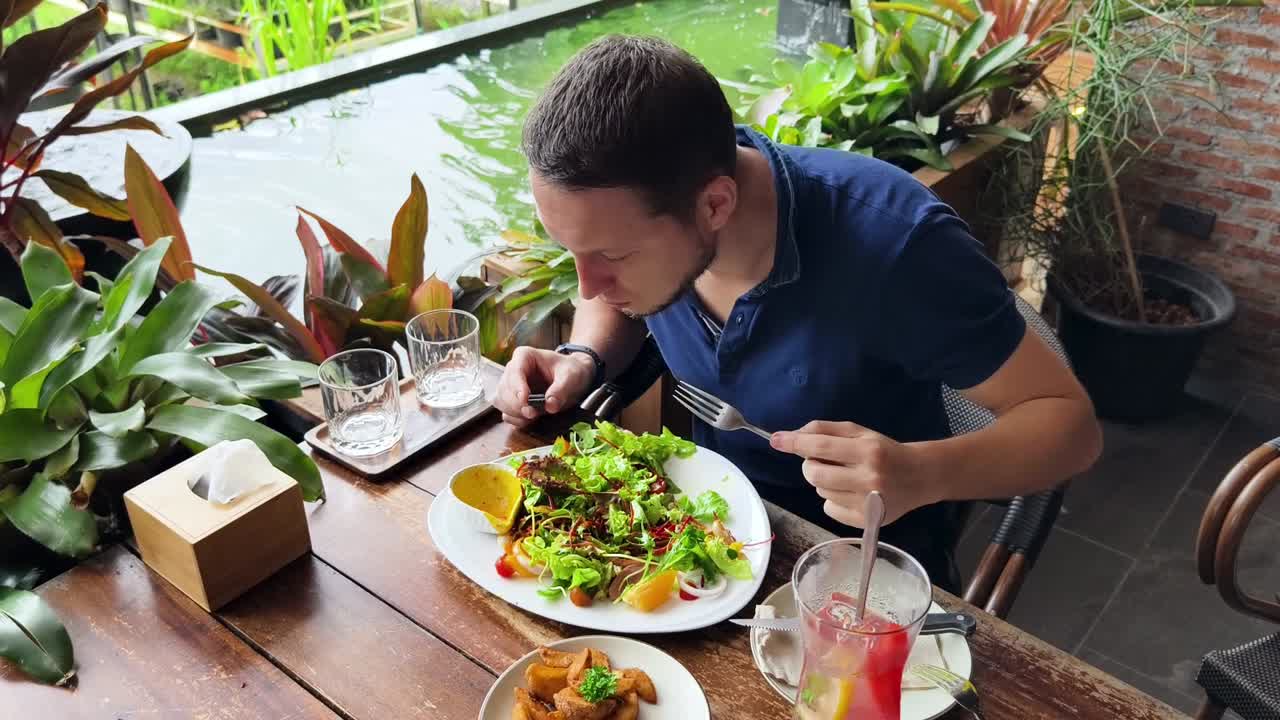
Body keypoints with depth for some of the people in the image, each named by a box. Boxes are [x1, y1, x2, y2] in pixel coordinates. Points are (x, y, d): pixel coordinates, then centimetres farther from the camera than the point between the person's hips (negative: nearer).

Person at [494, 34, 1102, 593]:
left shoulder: (893, 241, -33)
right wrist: (582, 361, -15)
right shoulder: (636, 212, -17)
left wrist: (920, 474, -41)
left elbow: (1069, 420, -22)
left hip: (870, 542, -3)